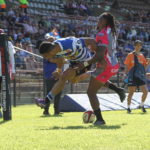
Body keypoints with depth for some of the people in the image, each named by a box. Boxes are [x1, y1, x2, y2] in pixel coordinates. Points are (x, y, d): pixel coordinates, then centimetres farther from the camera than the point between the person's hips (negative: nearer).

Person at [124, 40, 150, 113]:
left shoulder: (141, 56, 14)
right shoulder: (130, 55, 0)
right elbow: (127, 65, -3)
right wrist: (126, 71, -19)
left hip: (141, 76, 4)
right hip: (132, 77, -4)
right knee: (131, 92, -3)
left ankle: (142, 105, 13)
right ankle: (128, 107, 8)